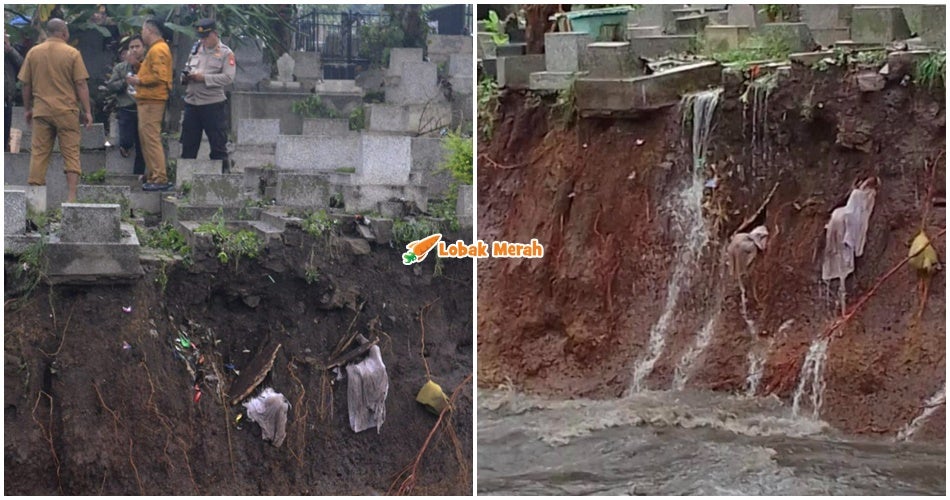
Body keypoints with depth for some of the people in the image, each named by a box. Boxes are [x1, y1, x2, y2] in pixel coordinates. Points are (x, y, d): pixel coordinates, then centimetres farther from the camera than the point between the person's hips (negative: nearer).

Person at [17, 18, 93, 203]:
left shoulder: (33, 53, 5)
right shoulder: (72, 54, -4)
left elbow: (26, 85, 8)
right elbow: (81, 85, -6)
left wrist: (28, 109, 18)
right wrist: (87, 111, -1)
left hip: (41, 110, 3)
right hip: (66, 111, -3)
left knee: (39, 153, 7)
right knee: (71, 152, 3)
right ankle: (72, 195, -2)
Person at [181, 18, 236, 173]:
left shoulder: (225, 53, -3)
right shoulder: (196, 49, 15)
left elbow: (228, 78, -14)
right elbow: (188, 67, 23)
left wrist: (204, 77, -18)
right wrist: (185, 76, -1)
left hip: (213, 104, -6)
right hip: (191, 102, 6)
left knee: (218, 143, 0)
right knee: (188, 142, 11)